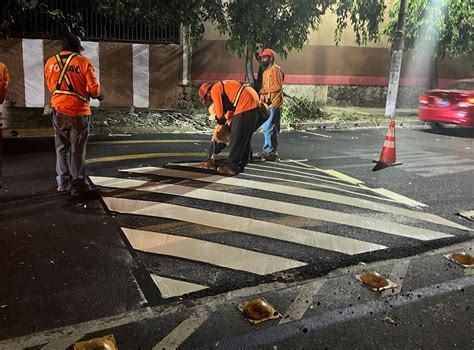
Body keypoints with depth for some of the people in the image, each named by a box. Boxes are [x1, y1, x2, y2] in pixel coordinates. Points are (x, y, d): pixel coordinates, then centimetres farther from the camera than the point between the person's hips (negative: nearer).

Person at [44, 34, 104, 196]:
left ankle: (63, 182, 19)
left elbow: (51, 87, 14)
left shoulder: (50, 63, 5)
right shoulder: (83, 61, -7)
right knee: (77, 150, 3)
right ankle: (77, 184, 8)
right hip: (78, 111, -4)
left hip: (58, 111, 4)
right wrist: (98, 95, 12)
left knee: (62, 148, 14)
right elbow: (93, 88, -9)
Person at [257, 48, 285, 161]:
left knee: (269, 128, -12)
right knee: (266, 128, 12)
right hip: (267, 103, 10)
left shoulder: (276, 69, -7)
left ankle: (272, 152, -6)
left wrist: (264, 90, -13)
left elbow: (278, 86, -16)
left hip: (274, 104, -10)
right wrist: (262, 98, 9)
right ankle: (268, 151, 19)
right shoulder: (265, 71, 22)